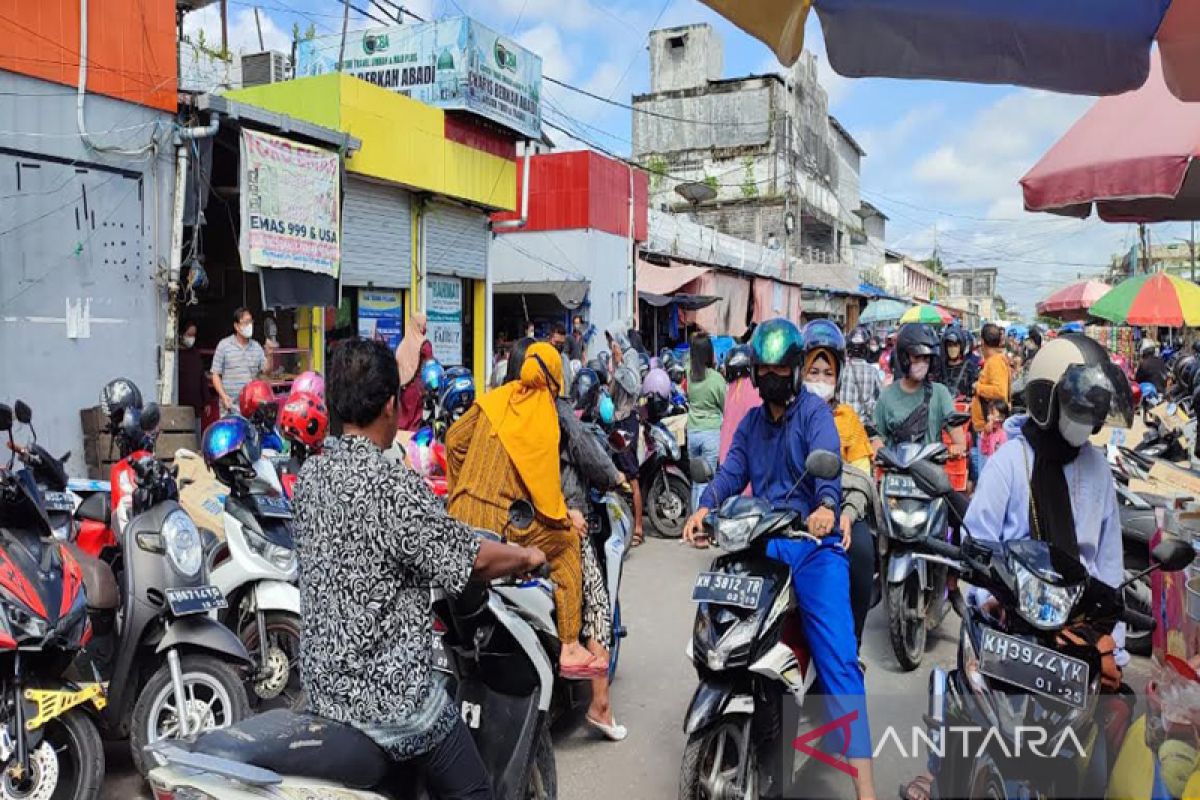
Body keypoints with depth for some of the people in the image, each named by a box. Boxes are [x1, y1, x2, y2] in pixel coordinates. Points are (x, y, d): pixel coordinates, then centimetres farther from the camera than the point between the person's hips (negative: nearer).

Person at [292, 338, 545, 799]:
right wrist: (528, 557, 1)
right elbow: (474, 560, -18)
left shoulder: (309, 476, -1)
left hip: (323, 683, 8)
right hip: (390, 698, -8)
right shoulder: (396, 488, -24)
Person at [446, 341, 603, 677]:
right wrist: (565, 518, 7)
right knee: (567, 541, 9)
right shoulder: (544, 416, -10)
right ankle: (570, 651, 7)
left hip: (460, 515, 7)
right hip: (498, 528, -7)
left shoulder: (495, 398, 6)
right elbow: (545, 481, -10)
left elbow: (454, 438, 11)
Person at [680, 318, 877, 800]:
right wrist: (706, 506, -11)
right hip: (762, 540, 5)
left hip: (814, 542, -5)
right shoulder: (751, 421, 21)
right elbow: (732, 472, 10)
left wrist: (826, 505, -37)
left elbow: (826, 458, -16)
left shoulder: (814, 411, 3)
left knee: (838, 659, -13)